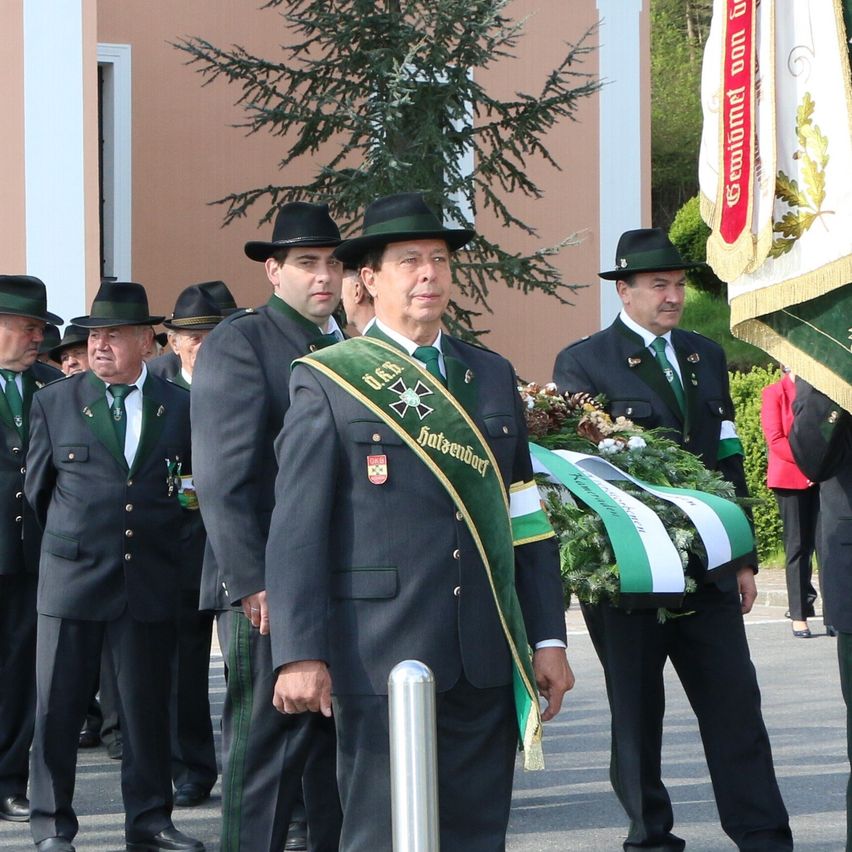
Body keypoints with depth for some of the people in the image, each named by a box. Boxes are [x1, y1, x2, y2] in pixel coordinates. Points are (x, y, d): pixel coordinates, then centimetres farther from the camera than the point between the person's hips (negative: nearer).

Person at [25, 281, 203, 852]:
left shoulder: (181, 406, 6)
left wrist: (165, 537, 11)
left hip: (152, 583, 1)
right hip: (73, 575, 0)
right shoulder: (54, 403, 5)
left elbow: (191, 481, 15)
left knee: (148, 704, 5)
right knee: (57, 705, 2)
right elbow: (38, 488, 12)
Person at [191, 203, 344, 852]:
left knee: (340, 748, 10)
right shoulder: (239, 343, -6)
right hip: (271, 592, -7)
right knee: (265, 752, -4)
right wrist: (252, 585, -20)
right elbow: (223, 477, -14)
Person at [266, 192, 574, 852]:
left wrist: (548, 637, 11)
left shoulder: (494, 376, 16)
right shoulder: (328, 382, 1)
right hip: (381, 656, -4)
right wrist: (300, 654, -13)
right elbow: (296, 529, -5)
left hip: (488, 659, 4)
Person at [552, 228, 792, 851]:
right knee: (637, 711, 5)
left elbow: (728, 461, 15)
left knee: (737, 705, 0)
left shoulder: (705, 357, 15)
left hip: (708, 570, 4)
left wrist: (743, 558, 12)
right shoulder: (582, 363, -2)